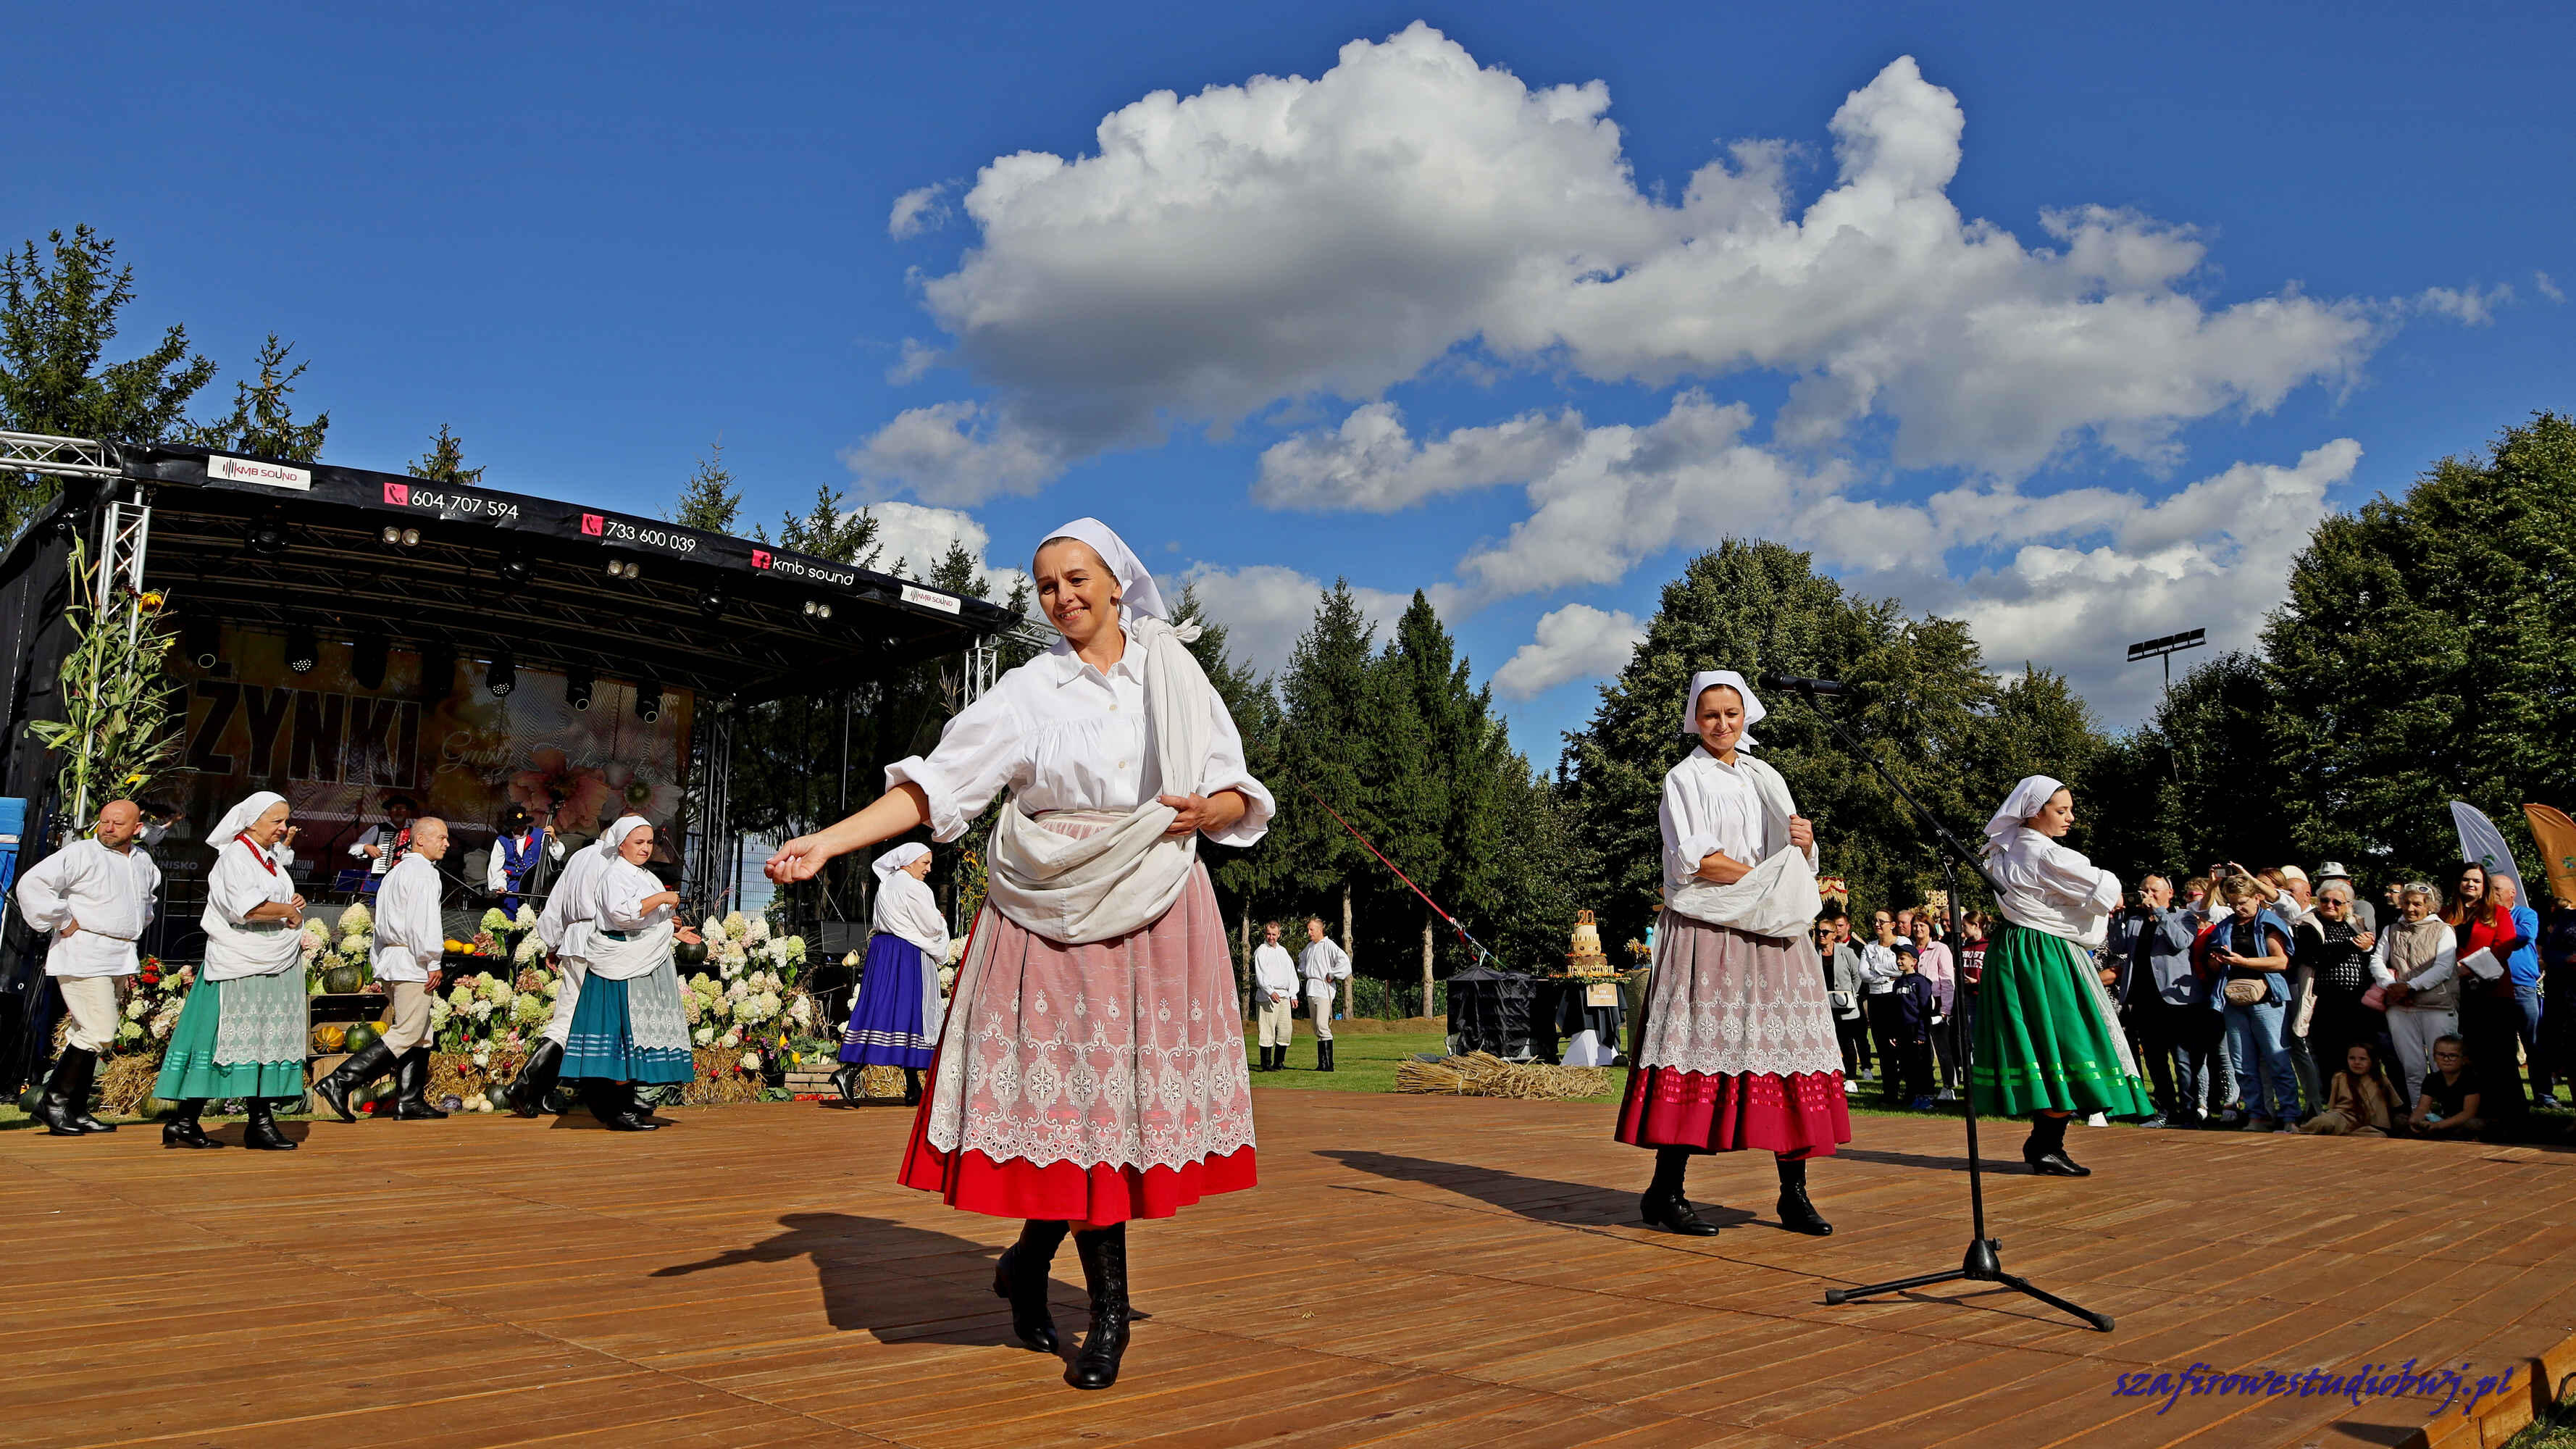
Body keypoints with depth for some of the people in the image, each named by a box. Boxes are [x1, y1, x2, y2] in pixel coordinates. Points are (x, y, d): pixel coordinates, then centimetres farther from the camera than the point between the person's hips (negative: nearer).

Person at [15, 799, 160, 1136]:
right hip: (83, 957, -8)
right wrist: (63, 922, -15)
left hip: (120, 959, 8)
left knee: (94, 1036, 10)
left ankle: (76, 1110, 17)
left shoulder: (143, 862, 13)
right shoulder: (80, 854, -10)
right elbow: (32, 884, -18)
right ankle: (53, 1101, 1)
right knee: (98, 1034, -13)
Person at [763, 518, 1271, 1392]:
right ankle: (1108, 1308, 15)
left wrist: (1205, 810, -14)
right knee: (1078, 1103, -4)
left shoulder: (1175, 676, 8)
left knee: (1133, 1100, 1)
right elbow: (935, 784, -5)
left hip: (1158, 920, 2)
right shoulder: (1029, 691, 3)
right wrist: (825, 842, -15)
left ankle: (1029, 1265, 24)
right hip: (1057, 917, -2)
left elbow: (1241, 799, 8)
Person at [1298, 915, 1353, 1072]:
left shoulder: (1329, 945, -9)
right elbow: (1302, 958, 38)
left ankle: (1328, 1064, -16)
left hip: (1324, 989, -8)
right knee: (1317, 1028, 8)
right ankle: (1321, 1064, 12)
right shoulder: (1309, 947, 16)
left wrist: (1332, 975, -16)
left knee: (1322, 1025, -17)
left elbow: (1344, 961, -22)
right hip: (1310, 989, 8)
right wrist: (1304, 972, 22)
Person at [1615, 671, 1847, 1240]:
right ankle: (1665, 1192, -5)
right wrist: (1761, 877, -10)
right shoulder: (1685, 778, 4)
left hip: (1774, 932, 5)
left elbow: (1796, 868, 17)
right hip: (1708, 931, -5)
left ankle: (1794, 1194, 4)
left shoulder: (1767, 779, 20)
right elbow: (1691, 860, -8)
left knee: (1789, 1046, -1)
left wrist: (1804, 844, -5)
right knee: (1699, 1047, -9)